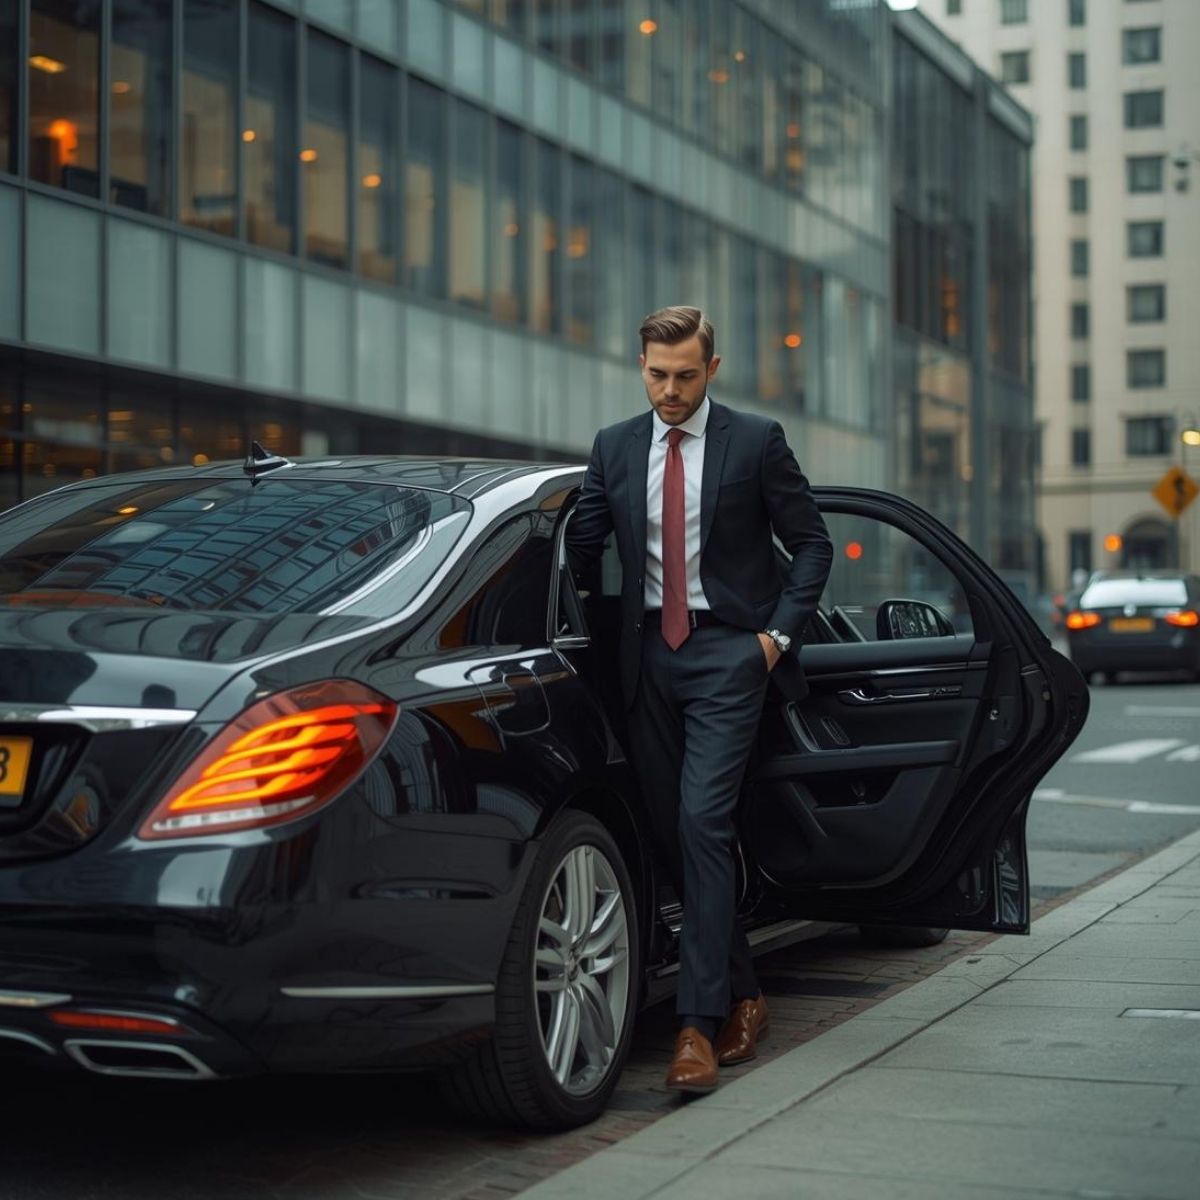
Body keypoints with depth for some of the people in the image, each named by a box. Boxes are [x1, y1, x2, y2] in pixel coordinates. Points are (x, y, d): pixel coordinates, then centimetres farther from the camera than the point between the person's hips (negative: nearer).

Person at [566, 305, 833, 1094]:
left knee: (703, 821, -16)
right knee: (672, 832, 6)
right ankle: (743, 995, 21)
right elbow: (580, 547, 14)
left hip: (728, 652, -5)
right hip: (650, 656, 5)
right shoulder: (614, 448, 10)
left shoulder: (756, 441, -1)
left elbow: (812, 542, 3)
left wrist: (780, 632, -5)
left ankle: (700, 1022, -16)